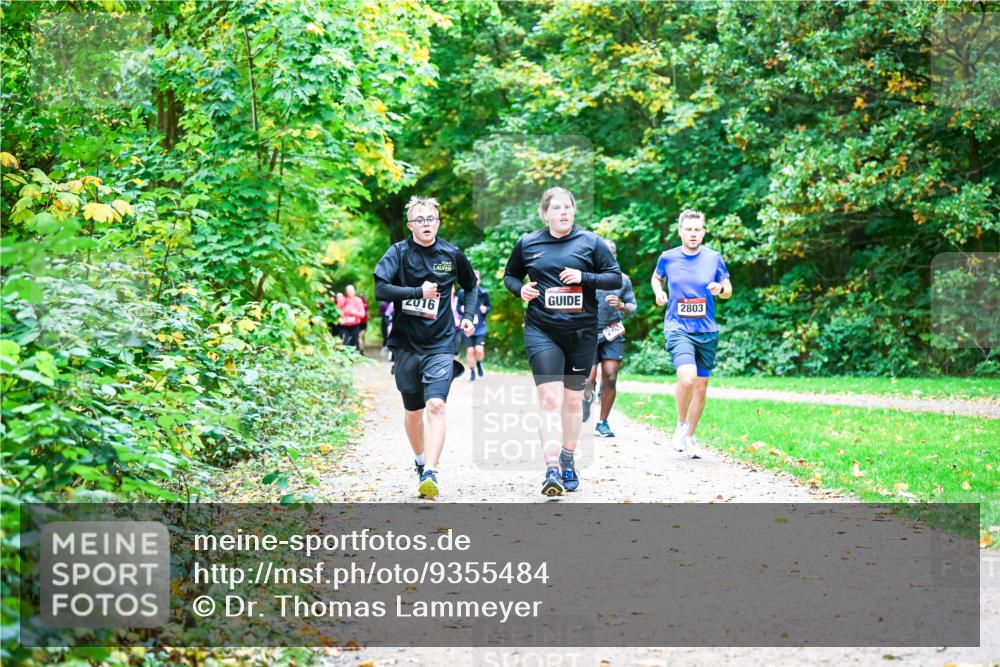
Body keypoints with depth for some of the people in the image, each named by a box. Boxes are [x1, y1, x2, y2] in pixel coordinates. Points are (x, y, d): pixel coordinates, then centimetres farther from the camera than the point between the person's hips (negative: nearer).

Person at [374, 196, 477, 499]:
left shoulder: (451, 255, 3)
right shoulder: (398, 253, -3)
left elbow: (471, 286, 21)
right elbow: (381, 289, -16)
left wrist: (469, 316, 7)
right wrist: (419, 292, -19)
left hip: (440, 345, -1)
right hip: (406, 345, 1)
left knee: (435, 406, -19)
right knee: (413, 411, 14)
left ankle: (430, 474, -26)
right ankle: (420, 460, 39)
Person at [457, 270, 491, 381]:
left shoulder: (484, 294, 0)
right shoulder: (462, 294, -3)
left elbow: (489, 307, 11)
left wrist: (486, 309, -11)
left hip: (480, 327, 0)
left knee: (479, 350, -12)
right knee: (470, 350, -1)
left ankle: (479, 363, 22)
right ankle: (472, 371, 19)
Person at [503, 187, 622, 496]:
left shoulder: (590, 242, 2)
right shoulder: (527, 244, 4)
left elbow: (616, 278, 4)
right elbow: (509, 274, 19)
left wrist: (584, 277, -12)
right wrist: (520, 288, -3)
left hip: (581, 332, 1)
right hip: (541, 332, -1)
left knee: (573, 400, 12)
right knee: (549, 399, -15)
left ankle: (568, 462, 30)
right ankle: (551, 470, -20)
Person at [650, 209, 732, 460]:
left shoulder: (714, 258, 1)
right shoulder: (667, 258, 0)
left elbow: (728, 290, 11)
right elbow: (656, 278, 20)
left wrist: (720, 289, -12)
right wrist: (659, 292, -1)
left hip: (707, 331, 3)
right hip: (678, 328, -3)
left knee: (701, 385, 8)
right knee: (687, 377, -24)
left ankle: (689, 436, 25)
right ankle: (681, 426, 0)